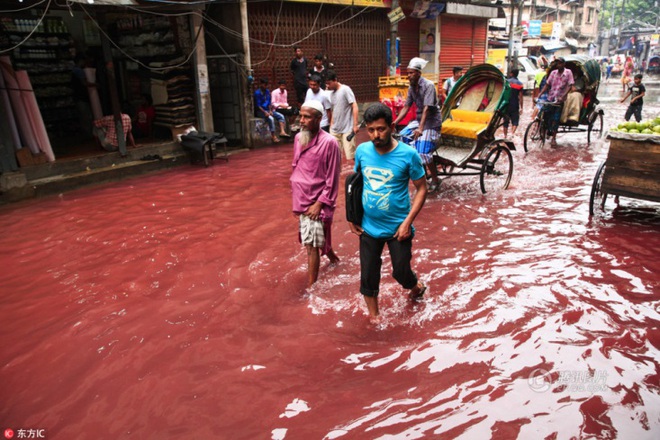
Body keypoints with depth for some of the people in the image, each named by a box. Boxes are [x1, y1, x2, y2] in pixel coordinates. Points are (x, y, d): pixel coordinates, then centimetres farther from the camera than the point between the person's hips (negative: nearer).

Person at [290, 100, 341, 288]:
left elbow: (332, 179, -14)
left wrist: (319, 204, -16)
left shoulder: (329, 142, -16)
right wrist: (295, 196, 14)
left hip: (316, 202, -7)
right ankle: (331, 256, 51)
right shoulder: (298, 138, 4)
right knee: (319, 238, 24)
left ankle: (310, 287, 5)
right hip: (301, 199, 7)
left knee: (311, 245, -6)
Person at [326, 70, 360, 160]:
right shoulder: (331, 93, 11)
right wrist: (331, 125, 14)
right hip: (335, 130, 7)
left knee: (351, 155, -5)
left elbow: (355, 107, -14)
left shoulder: (345, 89, -10)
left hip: (347, 129, -7)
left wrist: (355, 125, -20)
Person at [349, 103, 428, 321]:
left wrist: (408, 221, -16)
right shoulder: (362, 151, -6)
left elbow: (421, 188, -8)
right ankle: (374, 317, 33)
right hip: (368, 227, 3)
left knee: (401, 272, 11)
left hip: (398, 228, -3)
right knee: (368, 277, 10)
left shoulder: (408, 154, -16)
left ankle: (416, 286, 47)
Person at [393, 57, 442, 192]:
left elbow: (427, 109, -30)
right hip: (419, 119, 8)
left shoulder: (428, 86, -20)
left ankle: (435, 180, 5)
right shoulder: (411, 87, 2)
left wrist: (420, 128, -40)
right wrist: (395, 122, -7)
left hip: (431, 122, -8)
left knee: (423, 152, -16)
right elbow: (406, 107, 3)